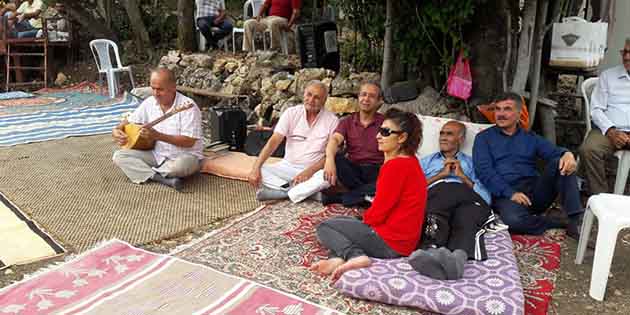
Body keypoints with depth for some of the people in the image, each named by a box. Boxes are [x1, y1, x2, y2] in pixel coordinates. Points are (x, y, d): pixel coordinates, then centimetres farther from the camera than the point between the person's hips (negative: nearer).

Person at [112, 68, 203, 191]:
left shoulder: (187, 106, -19)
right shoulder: (149, 103, 2)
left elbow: (189, 142, -23)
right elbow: (129, 121, 15)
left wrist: (158, 136, -28)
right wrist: (117, 130, -8)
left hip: (184, 155, -6)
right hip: (157, 154, 6)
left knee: (180, 166, -41)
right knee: (119, 156, -10)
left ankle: (144, 172, -9)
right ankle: (164, 179, -24)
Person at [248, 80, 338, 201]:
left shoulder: (331, 120, -5)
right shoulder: (291, 113, -1)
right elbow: (274, 141, -10)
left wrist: (309, 171, -25)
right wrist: (256, 168, -23)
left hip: (314, 170, -2)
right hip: (287, 166, 3)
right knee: (260, 172, -23)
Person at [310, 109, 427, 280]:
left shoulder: (395, 166, -20)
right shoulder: (411, 160, 10)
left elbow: (378, 213, -17)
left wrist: (364, 219, 3)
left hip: (390, 243, -10)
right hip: (405, 240, 10)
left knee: (324, 228, 4)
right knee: (341, 221, 22)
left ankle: (355, 256, -17)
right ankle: (340, 258, -4)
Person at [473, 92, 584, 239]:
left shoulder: (531, 138, 21)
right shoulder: (484, 138, 11)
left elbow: (554, 152, 3)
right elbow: (484, 171, -4)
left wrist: (567, 154, -22)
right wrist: (510, 193, -18)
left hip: (536, 189, 4)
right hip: (506, 193, -4)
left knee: (560, 162, -20)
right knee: (513, 219, -36)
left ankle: (576, 220, -25)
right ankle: (563, 224, -16)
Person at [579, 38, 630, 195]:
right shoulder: (608, 75, 13)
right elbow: (596, 109, 6)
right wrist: (611, 131, -11)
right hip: (610, 130, 0)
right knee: (588, 150, -31)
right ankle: (600, 197, -19)